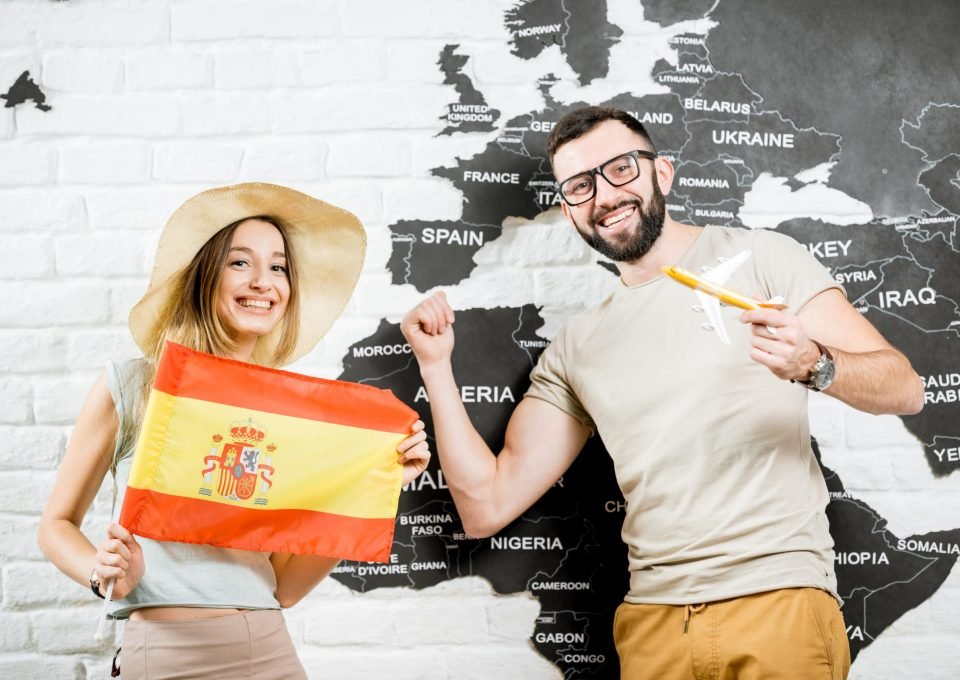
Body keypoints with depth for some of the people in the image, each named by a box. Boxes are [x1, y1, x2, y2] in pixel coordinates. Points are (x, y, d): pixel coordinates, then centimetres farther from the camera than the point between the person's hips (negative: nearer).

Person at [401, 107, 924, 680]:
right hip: (654, 621, 4)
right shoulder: (575, 350, 11)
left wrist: (813, 364, -24)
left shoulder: (759, 257, 1)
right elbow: (488, 505, 8)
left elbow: (904, 390, -4)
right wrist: (435, 364, 3)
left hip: (780, 596, -3)